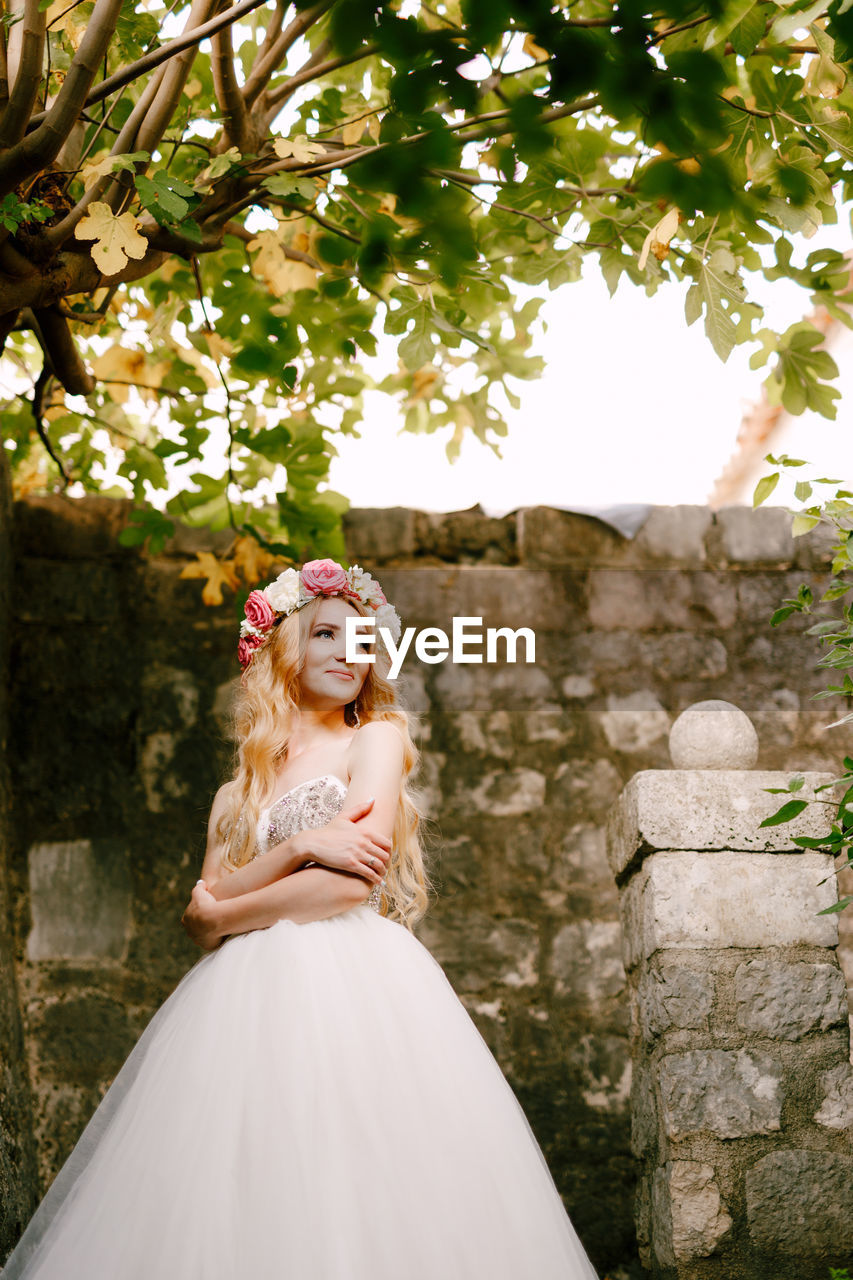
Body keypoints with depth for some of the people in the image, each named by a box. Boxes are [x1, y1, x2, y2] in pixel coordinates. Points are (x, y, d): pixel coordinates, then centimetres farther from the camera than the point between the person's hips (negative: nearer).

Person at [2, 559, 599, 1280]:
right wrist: (303, 847, -11)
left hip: (352, 980, -4)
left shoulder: (378, 736, 5)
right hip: (252, 991, 5)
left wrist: (223, 916, 2)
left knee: (344, 1196, -12)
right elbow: (206, 902, 6)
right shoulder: (249, 770, 18)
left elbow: (351, 882, -8)